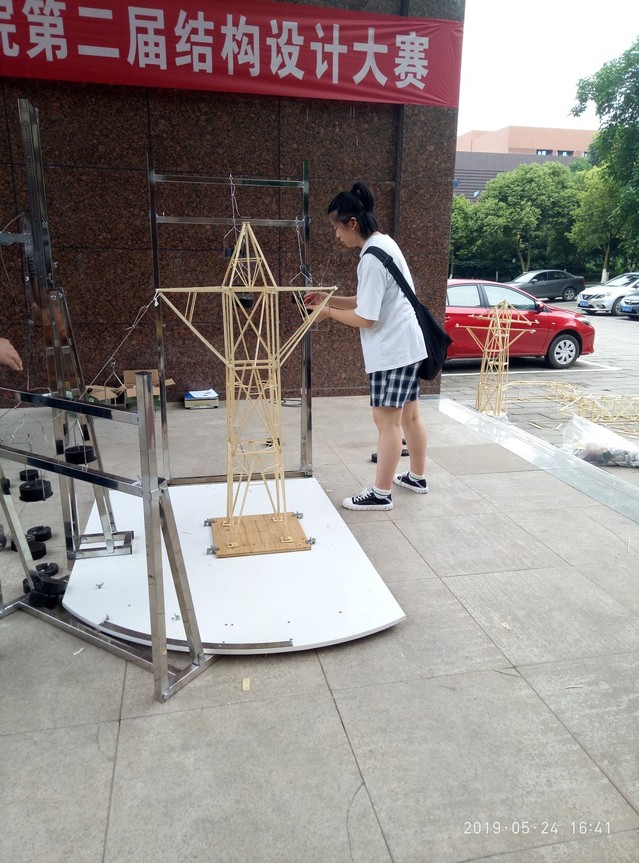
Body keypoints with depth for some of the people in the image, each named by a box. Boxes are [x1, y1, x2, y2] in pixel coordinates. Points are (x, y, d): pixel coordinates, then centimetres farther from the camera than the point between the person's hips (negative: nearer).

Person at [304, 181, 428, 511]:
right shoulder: (384, 243, 11)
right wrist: (329, 299, 8)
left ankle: (381, 493, 6)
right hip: (407, 345, 10)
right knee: (409, 414, 18)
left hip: (393, 349, -10)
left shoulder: (372, 258, -20)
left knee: (387, 420, -3)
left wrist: (329, 313, -6)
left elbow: (366, 318, -20)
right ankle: (417, 477, 31)